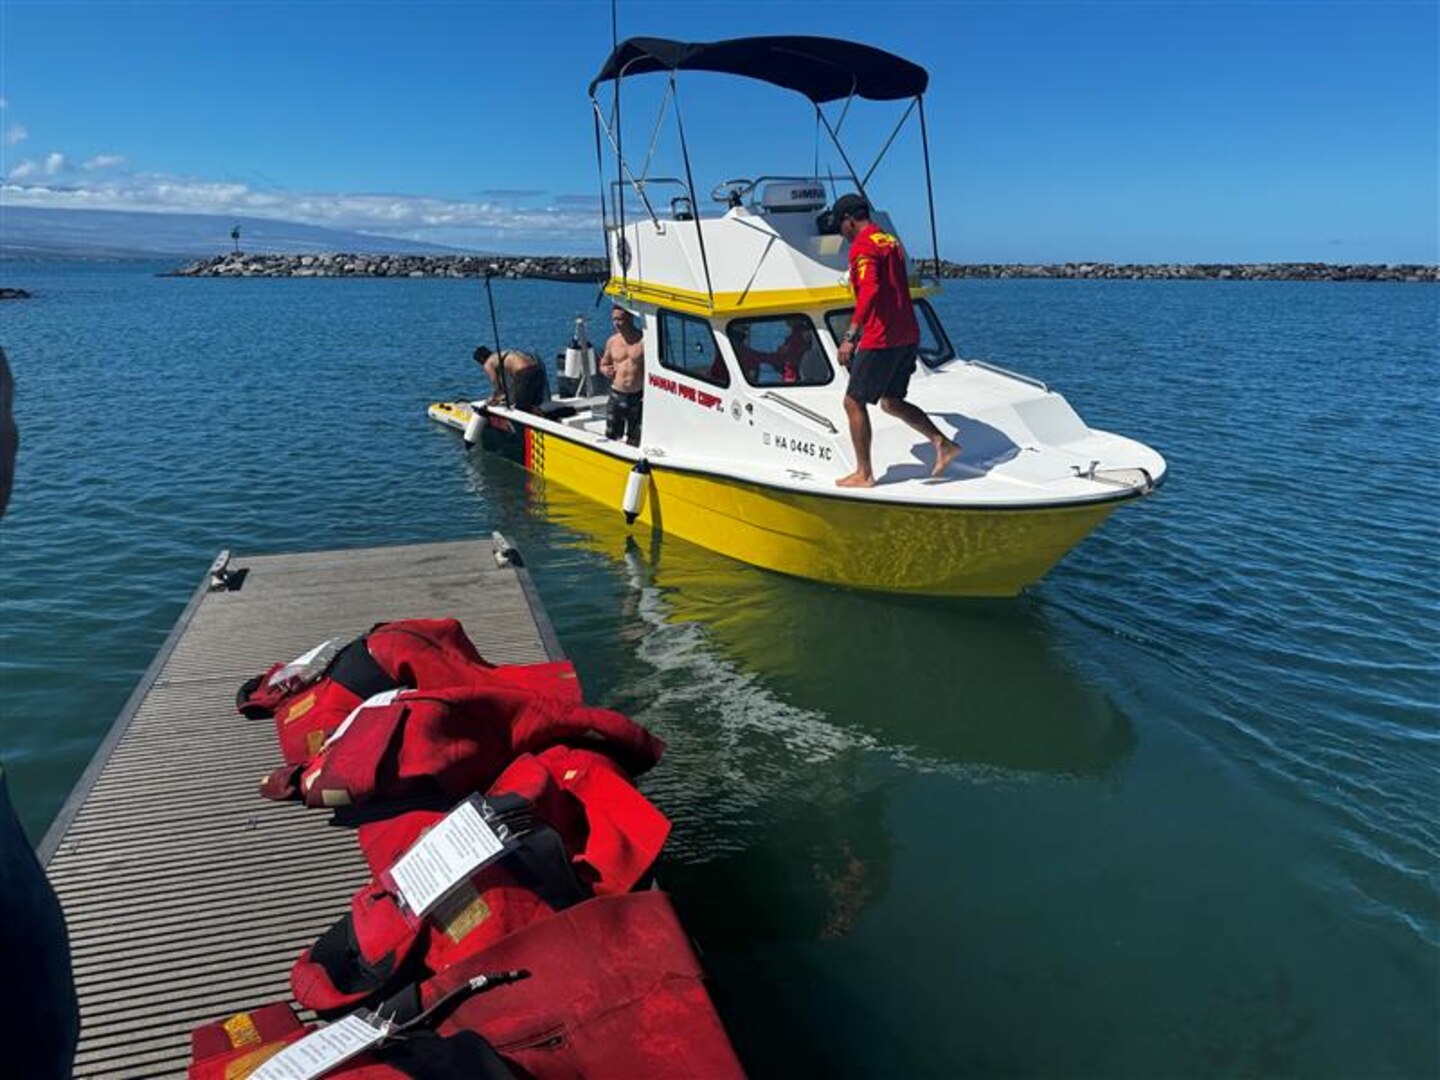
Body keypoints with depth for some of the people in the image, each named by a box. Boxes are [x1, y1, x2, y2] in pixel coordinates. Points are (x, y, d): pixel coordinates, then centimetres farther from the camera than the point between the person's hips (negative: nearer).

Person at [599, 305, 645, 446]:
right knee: (611, 439, 3)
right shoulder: (612, 341, 6)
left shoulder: (644, 341, -8)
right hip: (616, 396, 3)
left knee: (634, 441, 8)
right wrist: (605, 370, -4)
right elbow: (603, 364, 21)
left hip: (638, 398, -3)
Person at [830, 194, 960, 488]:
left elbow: (871, 290, -27)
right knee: (891, 402, 19)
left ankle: (864, 474, 4)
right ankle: (943, 444, 9)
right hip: (909, 336, 9)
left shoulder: (862, 246, -10)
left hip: (880, 339, -9)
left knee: (854, 402, 1)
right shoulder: (891, 242, 19)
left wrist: (850, 336, -31)